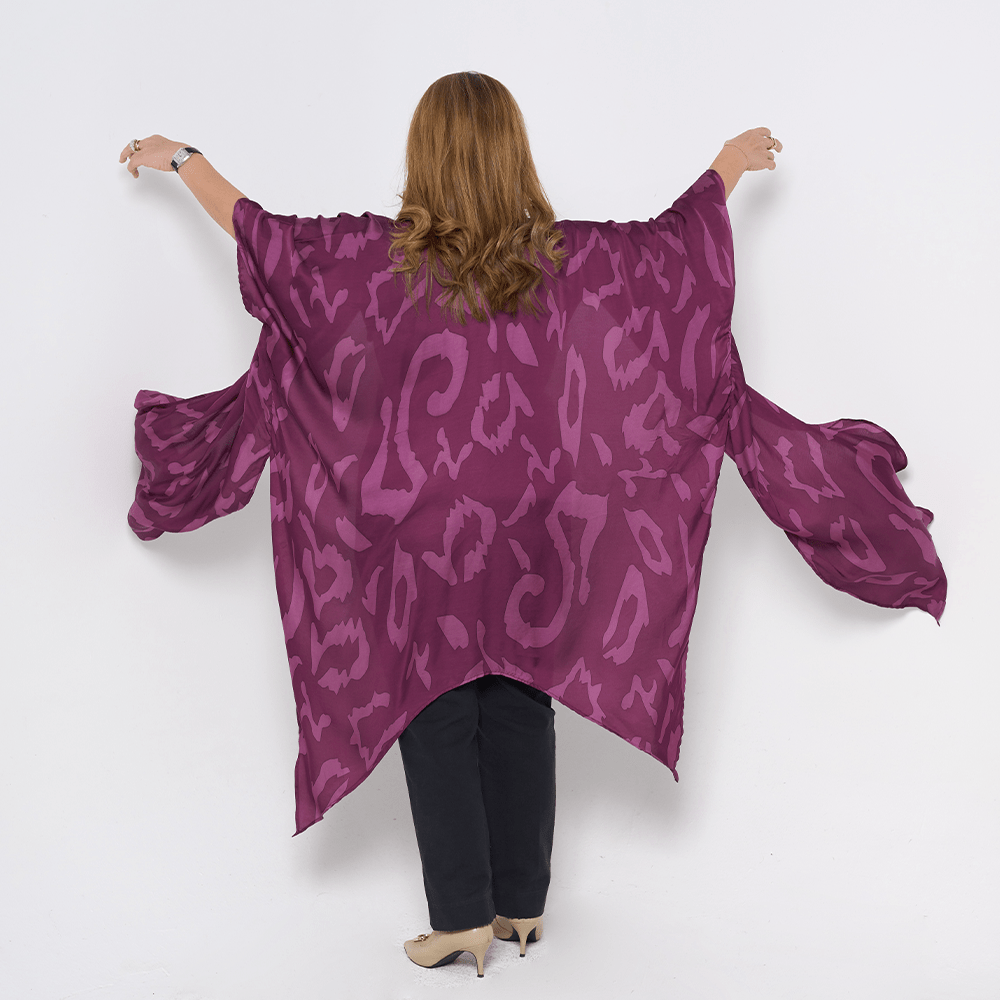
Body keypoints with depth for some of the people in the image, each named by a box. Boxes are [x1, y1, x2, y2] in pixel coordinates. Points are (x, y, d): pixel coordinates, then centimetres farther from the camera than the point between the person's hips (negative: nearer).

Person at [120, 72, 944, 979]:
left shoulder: (378, 258, -11)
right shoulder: (571, 258, -6)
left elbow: (259, 231, 0)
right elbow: (677, 237, 9)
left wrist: (179, 157, 18)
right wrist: (728, 165, 30)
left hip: (423, 548, -2)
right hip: (532, 544, 3)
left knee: (436, 726, 9)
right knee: (521, 717, 13)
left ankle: (462, 916, 18)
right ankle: (522, 905, 27)